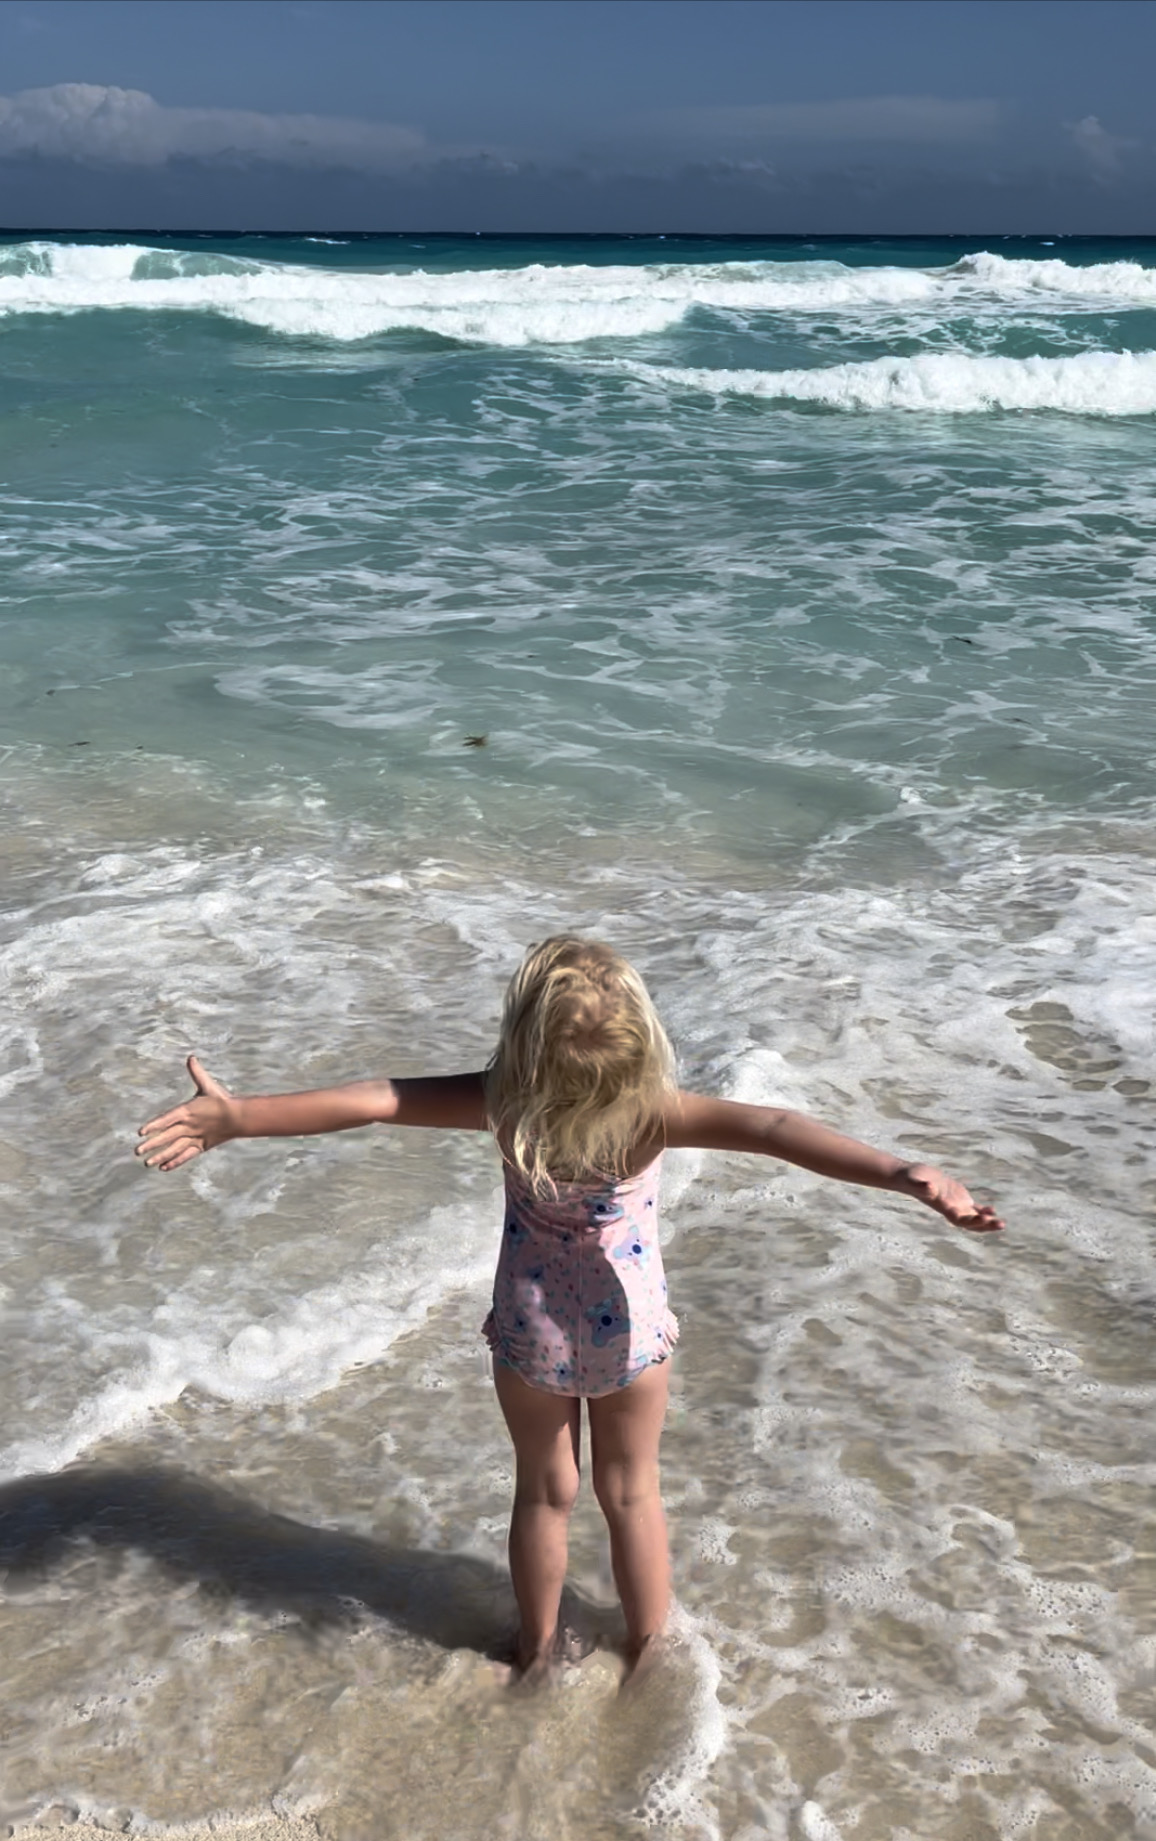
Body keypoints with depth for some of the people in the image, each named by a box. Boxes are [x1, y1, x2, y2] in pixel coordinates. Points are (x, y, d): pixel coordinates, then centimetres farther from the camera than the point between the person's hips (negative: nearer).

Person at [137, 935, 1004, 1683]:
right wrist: (904, 1174, -52)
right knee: (631, 1493, 23)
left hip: (529, 1334, 1)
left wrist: (237, 1116, -27)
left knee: (544, 1491, 24)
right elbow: (774, 1130, -43)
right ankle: (648, 1657, 42)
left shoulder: (505, 1104, -27)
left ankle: (538, 1652, 44)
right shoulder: (655, 1114, -30)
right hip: (631, 1333, -1)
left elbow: (373, 1099, -28)